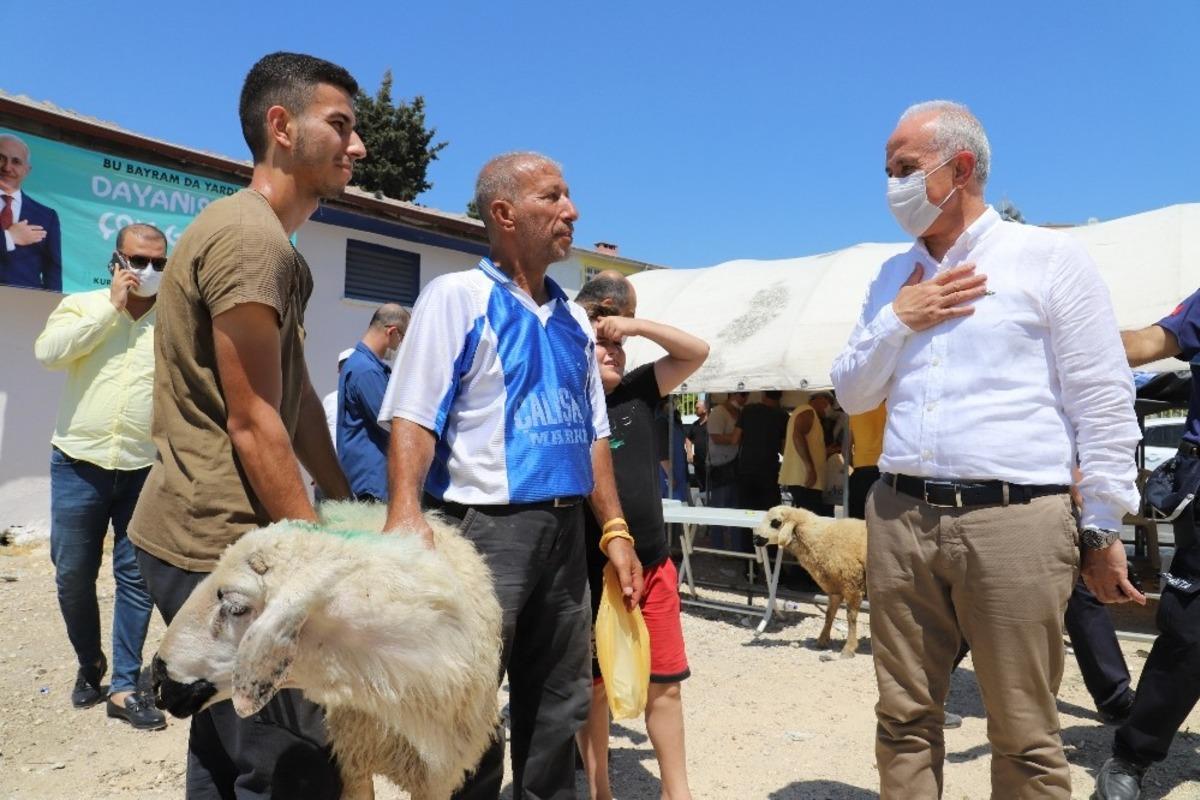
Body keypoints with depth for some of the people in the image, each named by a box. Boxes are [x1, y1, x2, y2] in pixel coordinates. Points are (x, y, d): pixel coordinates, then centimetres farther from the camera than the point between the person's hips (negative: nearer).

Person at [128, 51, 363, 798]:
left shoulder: (274, 244, 18)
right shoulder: (251, 237, -16)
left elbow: (299, 400, 16)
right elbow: (251, 422, -20)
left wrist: (349, 512, 15)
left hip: (216, 537, 11)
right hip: (222, 543, -11)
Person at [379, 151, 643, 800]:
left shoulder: (572, 317, 15)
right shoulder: (458, 296, -4)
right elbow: (413, 414, -14)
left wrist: (615, 531, 11)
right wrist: (405, 512, -29)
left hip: (566, 529, 6)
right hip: (487, 525, -6)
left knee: (559, 710, 16)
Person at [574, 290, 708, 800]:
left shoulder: (638, 391, 7)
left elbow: (697, 352, 4)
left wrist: (638, 325, -6)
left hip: (653, 565, 4)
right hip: (589, 570, -3)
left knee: (664, 683, 10)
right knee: (593, 685, 11)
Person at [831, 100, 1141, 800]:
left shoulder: (1050, 258, 0)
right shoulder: (894, 279, 16)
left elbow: (1104, 405, -2)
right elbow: (851, 394, 15)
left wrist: (1104, 529, -3)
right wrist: (897, 321, 0)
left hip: (1013, 520, -4)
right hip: (899, 519, 5)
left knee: (1025, 736, 5)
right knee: (905, 719, 12)